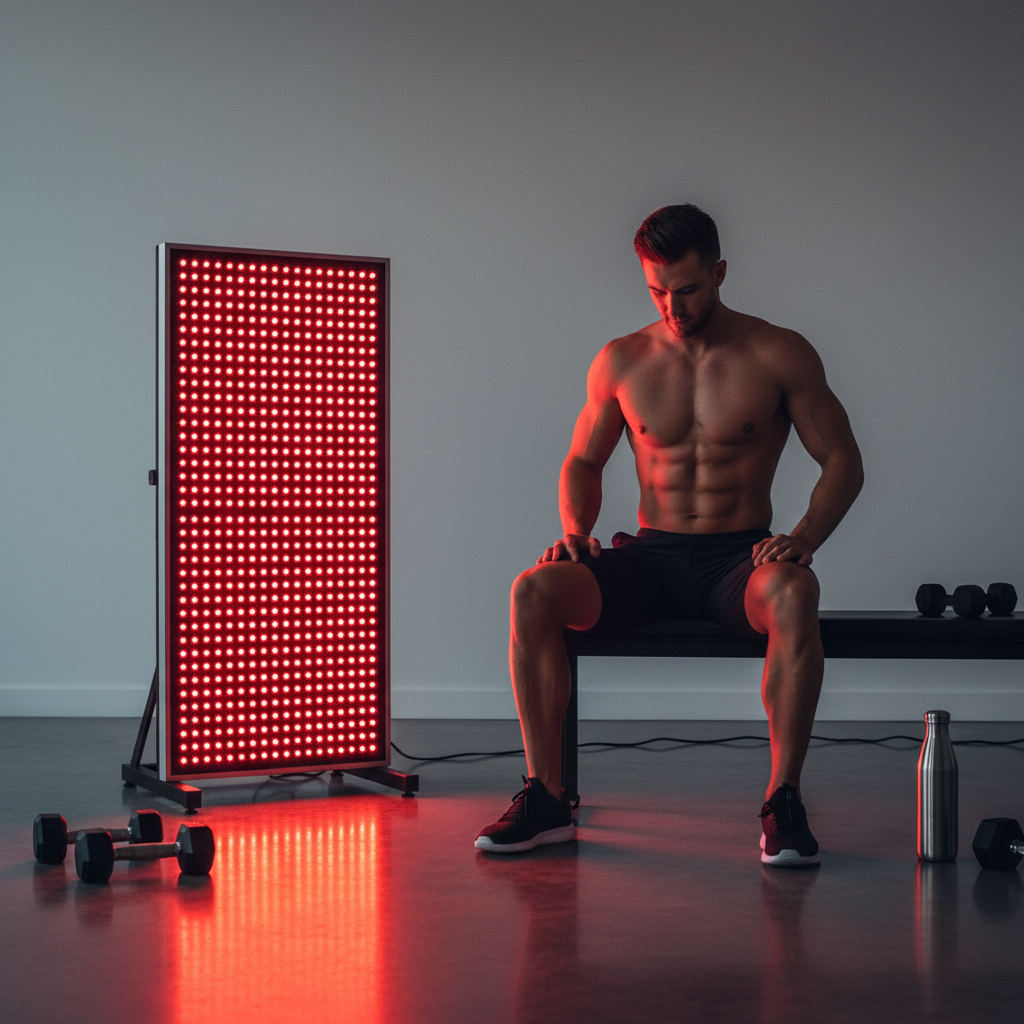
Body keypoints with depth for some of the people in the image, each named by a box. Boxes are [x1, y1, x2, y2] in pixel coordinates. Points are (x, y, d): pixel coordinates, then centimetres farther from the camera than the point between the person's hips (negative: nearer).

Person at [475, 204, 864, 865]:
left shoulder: (779, 355, 0)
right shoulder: (621, 362, 7)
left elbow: (843, 462, 2)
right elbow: (583, 463, 18)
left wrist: (804, 538, -16)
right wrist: (575, 531, -4)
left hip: (737, 560, -2)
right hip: (652, 558, 3)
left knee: (792, 593, -39)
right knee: (534, 591, -26)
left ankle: (784, 799, -29)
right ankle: (547, 798, -19)